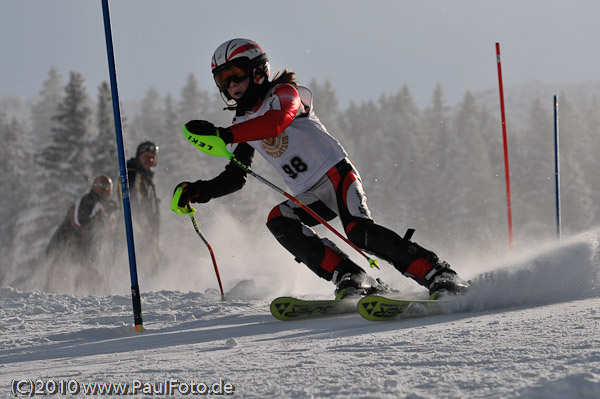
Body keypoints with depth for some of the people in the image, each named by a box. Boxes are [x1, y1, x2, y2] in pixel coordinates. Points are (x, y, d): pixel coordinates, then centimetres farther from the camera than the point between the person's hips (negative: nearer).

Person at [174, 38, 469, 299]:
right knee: (278, 220, -22)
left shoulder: (283, 93, -6)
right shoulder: (243, 124, 16)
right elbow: (234, 178, 22)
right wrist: (200, 191, 4)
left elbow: (275, 122, -30)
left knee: (359, 230, -28)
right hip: (309, 197, 7)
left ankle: (439, 275, -27)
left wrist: (223, 135, -38)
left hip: (335, 173, -7)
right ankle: (351, 279, -26)